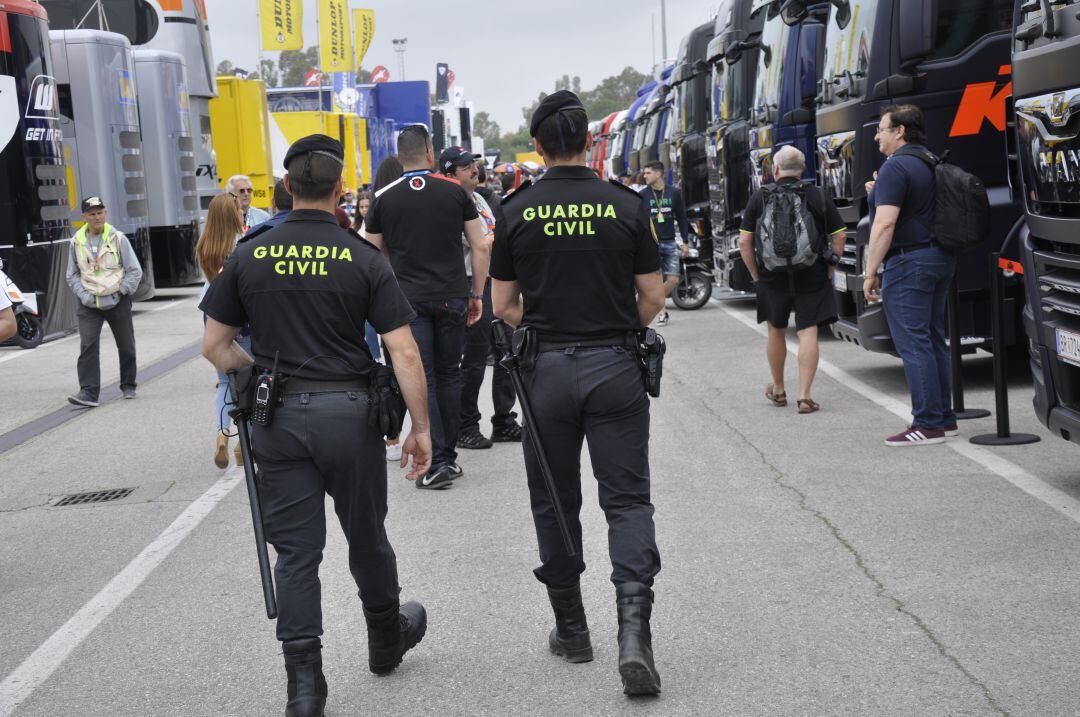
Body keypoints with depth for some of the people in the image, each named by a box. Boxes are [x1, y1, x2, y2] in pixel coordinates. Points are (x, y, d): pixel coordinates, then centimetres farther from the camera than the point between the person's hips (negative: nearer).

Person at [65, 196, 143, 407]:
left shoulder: (117, 238, -6)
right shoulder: (77, 241, 1)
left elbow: (135, 271, -2)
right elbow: (72, 275, 11)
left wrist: (120, 291, -8)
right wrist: (84, 295, -3)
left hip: (117, 302, -1)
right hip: (89, 305, 1)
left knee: (126, 346, 11)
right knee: (88, 347, -13)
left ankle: (128, 386, 30)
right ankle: (88, 392, -17)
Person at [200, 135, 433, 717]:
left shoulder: (248, 257, -1)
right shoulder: (363, 259, -6)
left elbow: (214, 346, 3)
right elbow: (404, 353, -10)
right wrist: (421, 427, -2)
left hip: (278, 419, 1)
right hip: (349, 411, -1)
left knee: (295, 551, 6)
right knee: (366, 537, 18)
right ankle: (387, 640, 39)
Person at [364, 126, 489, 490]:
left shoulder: (383, 198, 1)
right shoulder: (455, 191, 2)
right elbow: (480, 247, 1)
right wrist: (477, 294, 9)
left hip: (408, 299, -1)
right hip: (452, 296, 1)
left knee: (422, 380, 0)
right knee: (449, 375, 12)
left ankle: (436, 462, -7)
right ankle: (449, 456, 19)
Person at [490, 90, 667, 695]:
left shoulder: (517, 212, -2)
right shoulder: (626, 206, -3)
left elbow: (504, 307, 1)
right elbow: (653, 297, 0)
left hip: (547, 370, 1)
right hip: (615, 369, 0)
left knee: (555, 502, 13)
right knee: (628, 498, 4)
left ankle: (572, 630, 23)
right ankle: (634, 625, -13)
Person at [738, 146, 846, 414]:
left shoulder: (760, 197, 0)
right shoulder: (818, 197, 1)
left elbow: (744, 243, -2)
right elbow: (839, 237, 0)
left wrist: (756, 275, 7)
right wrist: (829, 271, 8)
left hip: (772, 278, 1)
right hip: (812, 278, -1)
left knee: (776, 331, 17)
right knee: (808, 332, 0)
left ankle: (778, 390, 31)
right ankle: (804, 395, -7)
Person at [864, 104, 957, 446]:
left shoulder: (896, 167, -14)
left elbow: (885, 223, -21)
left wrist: (871, 272, -17)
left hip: (908, 261, -9)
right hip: (940, 258, 10)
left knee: (913, 343, -7)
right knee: (934, 340, 14)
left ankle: (928, 424, -7)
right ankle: (944, 418, 18)